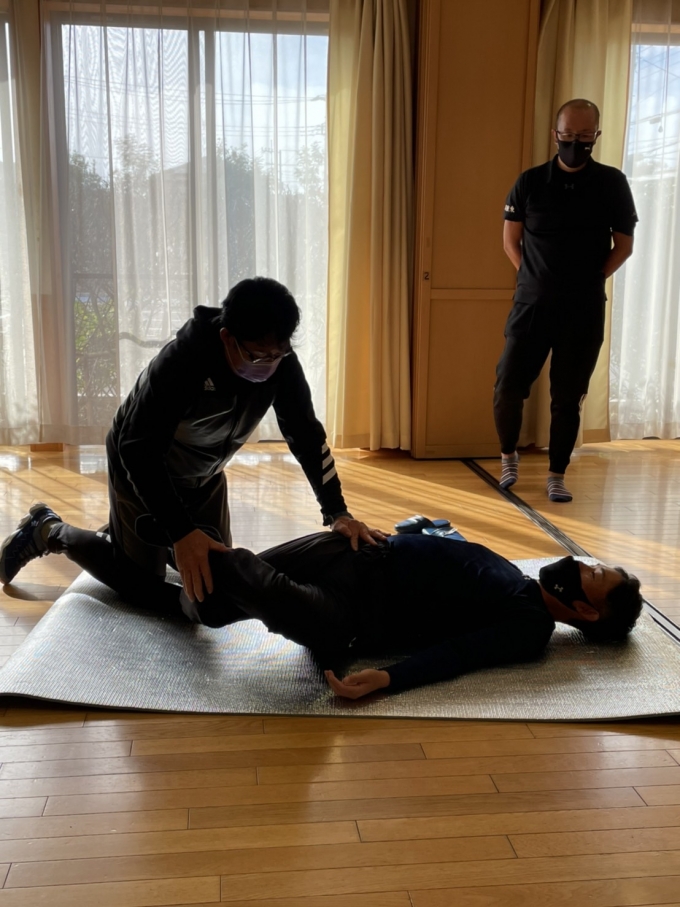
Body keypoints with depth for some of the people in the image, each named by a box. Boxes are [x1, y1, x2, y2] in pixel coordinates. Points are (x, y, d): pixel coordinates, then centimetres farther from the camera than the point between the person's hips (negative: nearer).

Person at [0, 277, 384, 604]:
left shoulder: (281, 363, -22)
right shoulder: (181, 362, -38)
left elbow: (307, 434, -17)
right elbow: (138, 449, -37)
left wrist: (337, 512, -27)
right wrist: (180, 533, -45)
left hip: (203, 472, 6)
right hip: (141, 466, -6)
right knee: (144, 586, -2)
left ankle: (127, 531, 36)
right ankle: (50, 532, 18)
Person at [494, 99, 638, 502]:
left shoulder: (612, 183, 1)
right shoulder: (530, 182, 2)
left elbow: (624, 246, 6)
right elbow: (510, 240, 8)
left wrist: (590, 281, -2)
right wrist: (535, 279, 1)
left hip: (584, 310, 0)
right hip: (532, 304, 1)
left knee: (568, 398, 4)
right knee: (508, 388, -2)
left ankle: (557, 476, 17)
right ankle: (509, 456, 23)